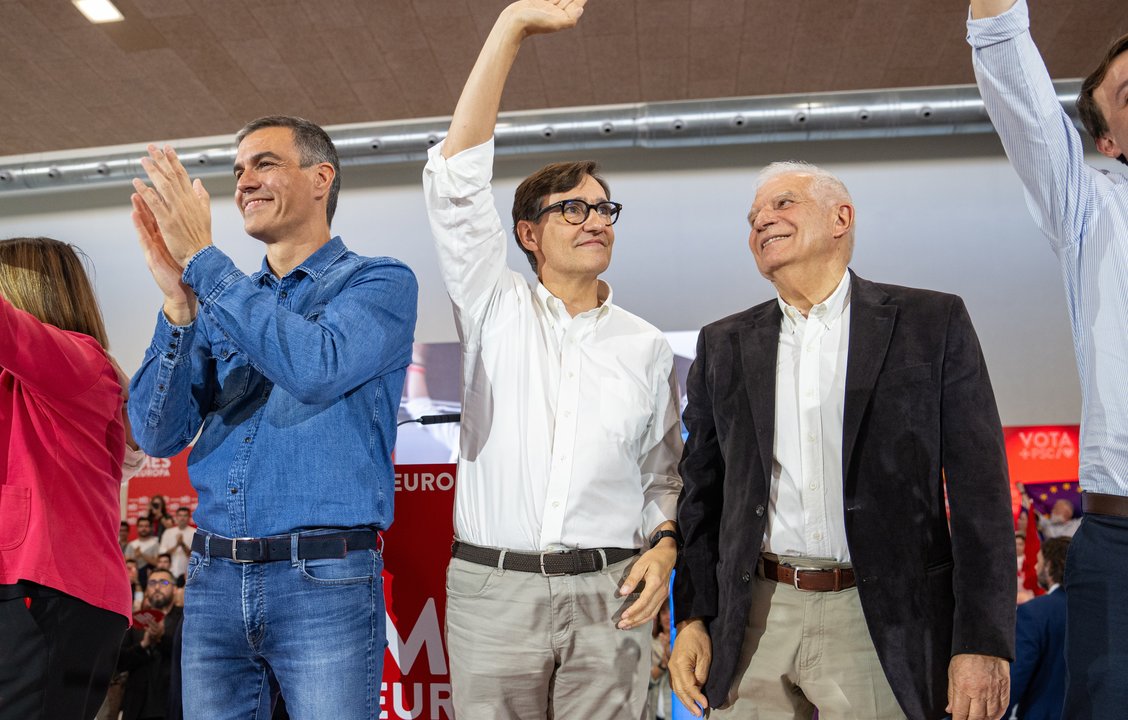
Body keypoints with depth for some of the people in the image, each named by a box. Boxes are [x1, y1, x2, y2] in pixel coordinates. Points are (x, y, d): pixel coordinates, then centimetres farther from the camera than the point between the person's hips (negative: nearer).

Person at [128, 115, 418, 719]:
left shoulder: (379, 282, -1)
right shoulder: (223, 300, 14)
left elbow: (316, 367, -22)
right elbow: (158, 434, 3)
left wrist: (201, 258, -15)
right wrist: (179, 301, -10)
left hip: (325, 582, -5)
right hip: (213, 578, 5)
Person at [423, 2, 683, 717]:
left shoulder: (647, 346, 8)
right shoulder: (496, 308, 3)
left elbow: (663, 472, 15)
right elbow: (456, 181, -7)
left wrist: (664, 545, -5)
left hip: (608, 595, 1)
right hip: (491, 589, -1)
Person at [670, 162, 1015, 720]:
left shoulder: (933, 323, 1)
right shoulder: (723, 345, 9)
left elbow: (980, 492, -3)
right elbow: (702, 495, 11)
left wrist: (983, 643, -9)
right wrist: (692, 617, 4)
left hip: (881, 624, -2)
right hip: (753, 622, 3)